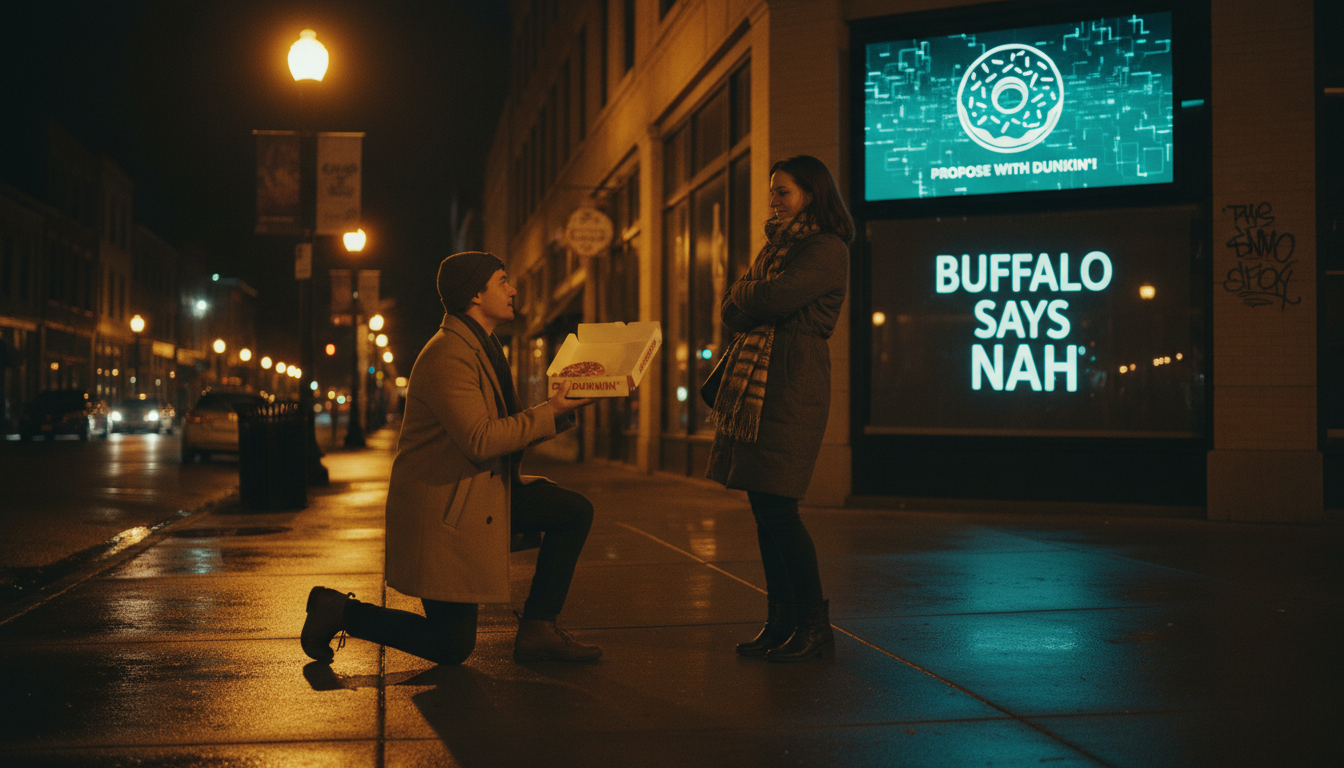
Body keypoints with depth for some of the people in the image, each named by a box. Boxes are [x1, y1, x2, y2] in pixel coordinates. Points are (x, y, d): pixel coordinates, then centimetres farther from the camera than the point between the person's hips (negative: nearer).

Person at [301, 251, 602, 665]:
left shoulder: (483, 347, 14)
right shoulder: (448, 356, -21)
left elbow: (505, 425, 17)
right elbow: (480, 440, -28)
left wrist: (560, 407, 2)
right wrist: (549, 414, -20)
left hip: (484, 494, 10)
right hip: (442, 512, -10)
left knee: (575, 511, -2)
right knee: (453, 648, -4)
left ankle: (537, 631, 2)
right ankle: (339, 612, 11)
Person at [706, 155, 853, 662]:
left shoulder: (827, 249, -5)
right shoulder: (776, 245, 23)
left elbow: (775, 299, -18)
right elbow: (731, 311, 19)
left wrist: (744, 296, 2)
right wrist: (756, 300, -2)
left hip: (792, 385, -8)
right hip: (752, 381, 8)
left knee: (777, 506, -11)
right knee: (764, 507, 6)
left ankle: (815, 629, -2)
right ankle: (781, 624, 13)